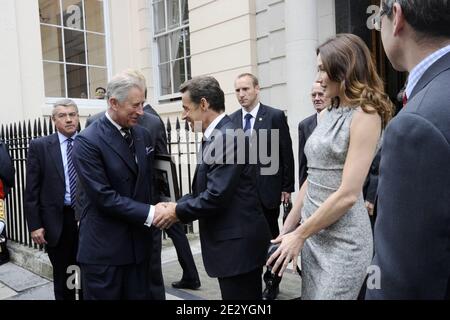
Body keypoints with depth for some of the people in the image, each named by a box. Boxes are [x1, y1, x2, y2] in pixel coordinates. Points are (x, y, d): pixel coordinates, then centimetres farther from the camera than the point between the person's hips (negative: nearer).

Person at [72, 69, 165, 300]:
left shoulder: (143, 135, 6)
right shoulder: (88, 141, -15)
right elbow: (103, 197, -20)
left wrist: (154, 209, 5)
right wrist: (149, 213, -18)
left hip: (139, 243, 6)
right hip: (103, 249, -6)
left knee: (141, 296, 14)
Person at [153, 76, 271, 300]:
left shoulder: (227, 137, -20)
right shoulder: (217, 136, 12)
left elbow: (216, 196, -24)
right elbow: (205, 189, 13)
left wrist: (178, 211, -11)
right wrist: (177, 205, 0)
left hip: (238, 243, -10)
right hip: (234, 242, 10)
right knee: (243, 297, 21)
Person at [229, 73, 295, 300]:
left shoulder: (275, 116, -6)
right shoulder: (231, 120, 4)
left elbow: (287, 154, -4)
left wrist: (287, 187, -5)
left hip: (268, 189, -2)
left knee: (271, 238, 12)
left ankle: (272, 283, 28)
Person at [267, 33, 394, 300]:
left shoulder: (365, 115, -13)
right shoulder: (327, 115, 11)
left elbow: (348, 195, -19)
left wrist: (299, 235, -13)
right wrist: (289, 227, 10)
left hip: (342, 238, -7)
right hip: (313, 232, 7)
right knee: (310, 295, 16)